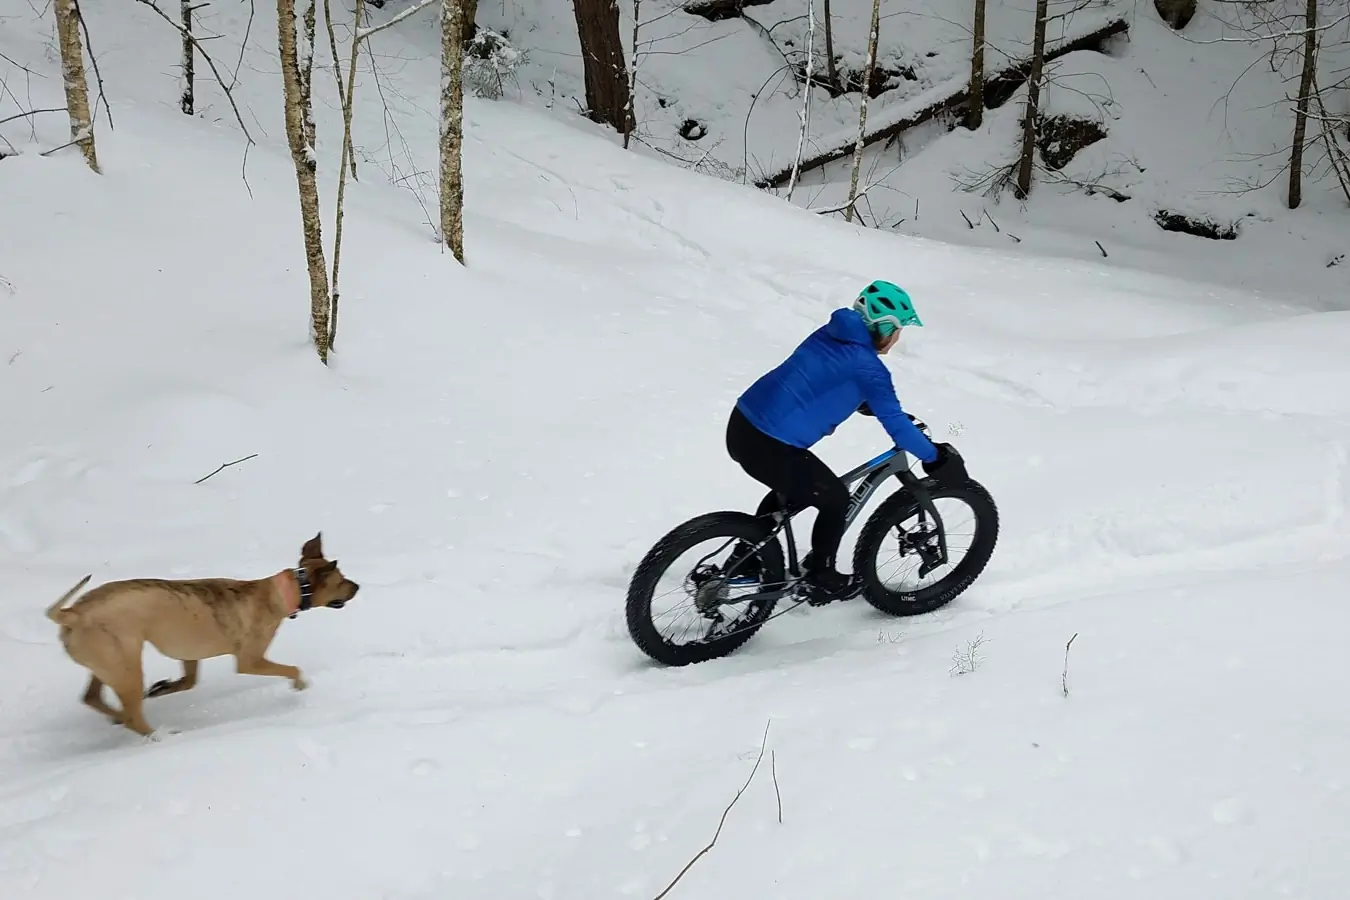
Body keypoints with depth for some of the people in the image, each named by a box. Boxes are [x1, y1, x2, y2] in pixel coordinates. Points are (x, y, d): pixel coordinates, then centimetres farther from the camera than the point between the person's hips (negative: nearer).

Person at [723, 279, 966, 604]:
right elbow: (895, 423, -11)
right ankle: (819, 579, 25)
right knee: (835, 500, 12)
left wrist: (877, 405, 34)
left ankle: (745, 559, 39)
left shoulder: (832, 335, 13)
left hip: (743, 424, 9)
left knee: (793, 489, 32)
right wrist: (934, 457, 0)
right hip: (768, 445, -9)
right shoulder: (867, 366, -12)